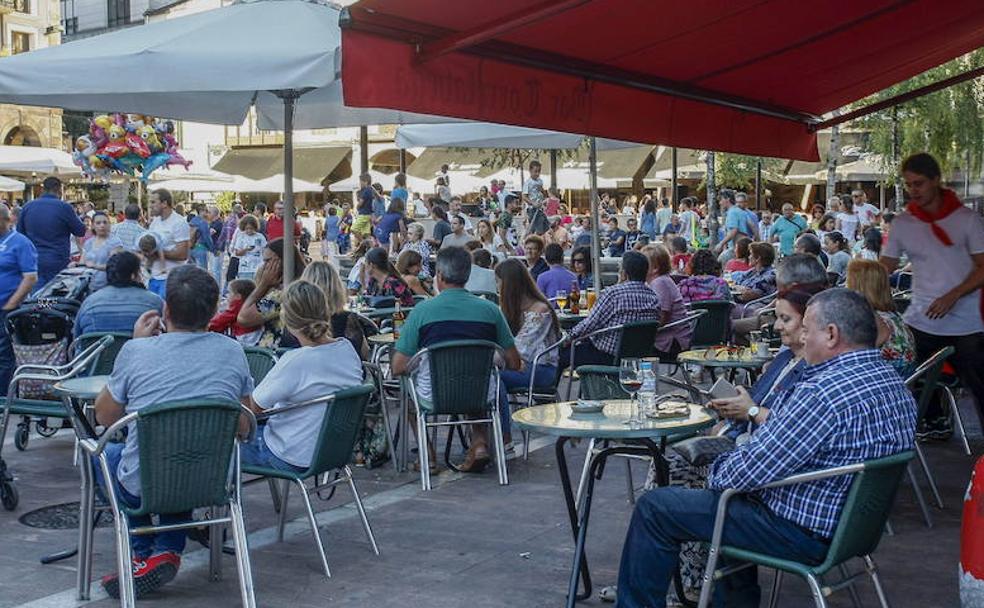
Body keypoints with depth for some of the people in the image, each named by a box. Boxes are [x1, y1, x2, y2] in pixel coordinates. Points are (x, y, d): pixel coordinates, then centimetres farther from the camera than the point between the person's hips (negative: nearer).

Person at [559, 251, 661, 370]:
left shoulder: (613, 293, -20)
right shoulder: (654, 297, -1)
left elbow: (589, 325, -16)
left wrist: (570, 337, 2)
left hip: (608, 357, -7)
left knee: (562, 352, 12)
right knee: (586, 341, 30)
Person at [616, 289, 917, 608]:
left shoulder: (823, 392, -28)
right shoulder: (896, 384, 3)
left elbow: (753, 470, -24)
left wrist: (715, 474, -3)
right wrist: (756, 413, 12)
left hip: (803, 533, -10)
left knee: (654, 507, -3)